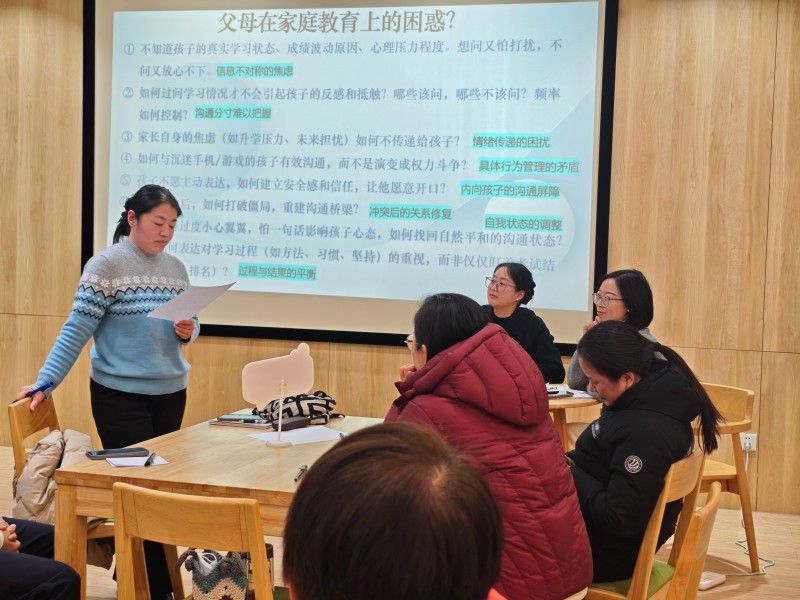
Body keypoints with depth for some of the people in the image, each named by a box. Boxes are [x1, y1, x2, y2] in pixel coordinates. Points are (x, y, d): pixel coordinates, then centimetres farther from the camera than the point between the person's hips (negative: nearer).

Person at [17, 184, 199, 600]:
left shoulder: (175, 268, 10)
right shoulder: (106, 265, -8)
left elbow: (189, 325, 16)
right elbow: (77, 329, -12)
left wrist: (188, 331, -7)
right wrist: (45, 381, -17)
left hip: (170, 393, 6)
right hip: (120, 395, -6)